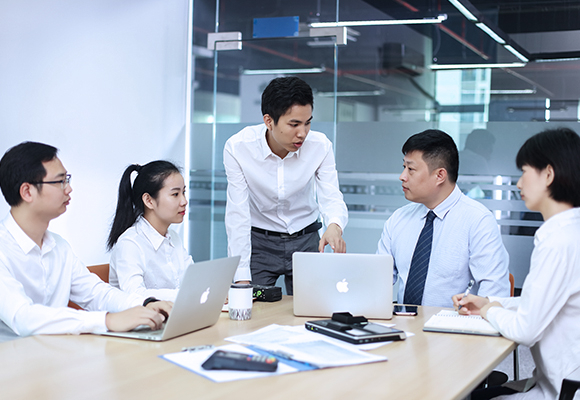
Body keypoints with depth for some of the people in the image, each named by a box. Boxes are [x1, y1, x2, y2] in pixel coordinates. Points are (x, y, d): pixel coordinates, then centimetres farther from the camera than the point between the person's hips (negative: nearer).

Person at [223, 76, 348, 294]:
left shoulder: (320, 146, -15)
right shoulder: (237, 147, -20)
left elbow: (331, 198, -16)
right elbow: (238, 214, -19)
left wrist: (335, 226, -42)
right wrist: (242, 277, -24)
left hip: (305, 241, 1)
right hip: (258, 240, -1)